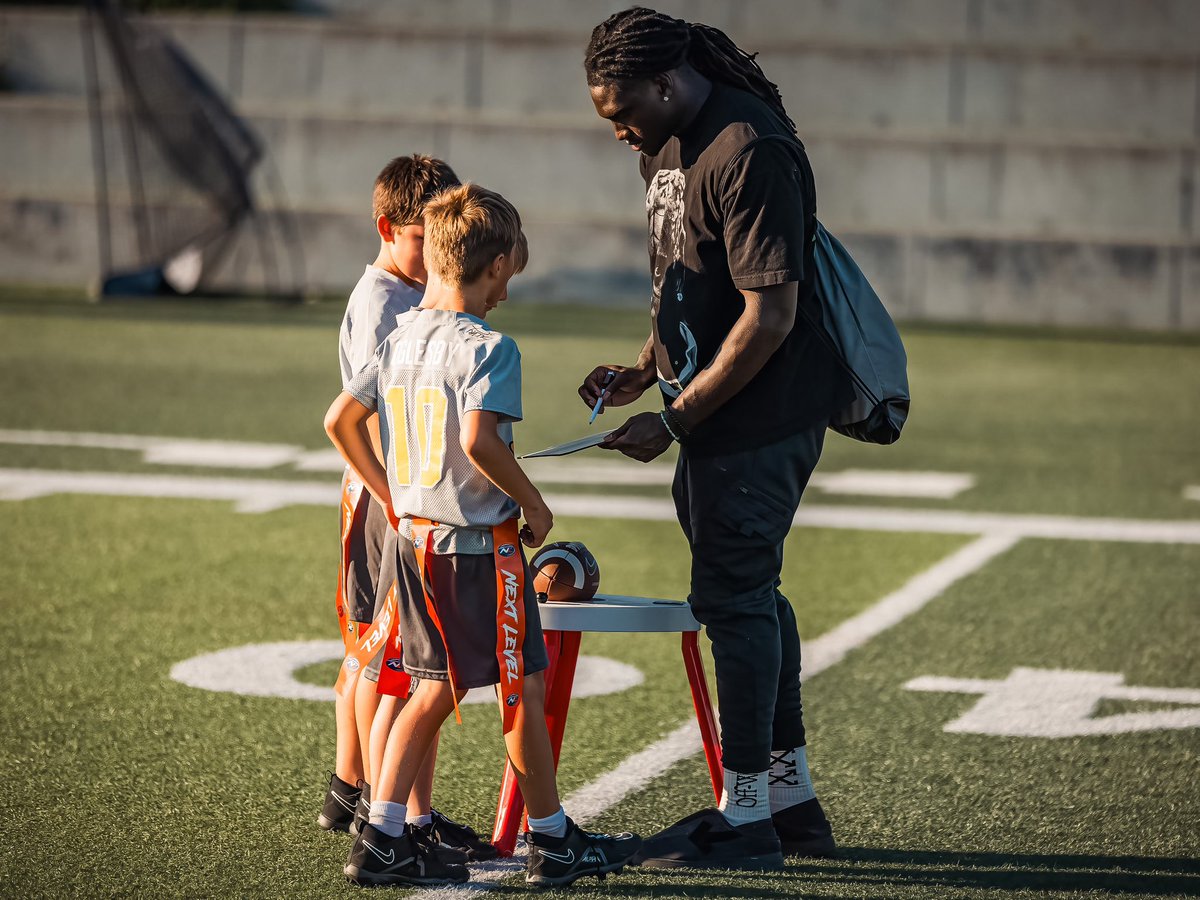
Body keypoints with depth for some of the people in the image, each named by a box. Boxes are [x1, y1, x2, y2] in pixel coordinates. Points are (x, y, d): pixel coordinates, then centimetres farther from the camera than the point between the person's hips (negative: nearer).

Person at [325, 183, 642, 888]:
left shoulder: (402, 339, 7)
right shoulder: (487, 346, -16)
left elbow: (341, 420, 11)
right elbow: (478, 440, -27)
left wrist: (393, 498, 18)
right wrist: (535, 506, -14)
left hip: (413, 539, 8)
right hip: (480, 545, -8)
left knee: (436, 688, 14)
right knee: (524, 689, 4)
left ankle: (384, 840, 10)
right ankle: (554, 841, 13)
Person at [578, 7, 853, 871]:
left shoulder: (751, 153, -21)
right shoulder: (672, 144, 10)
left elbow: (769, 317, -24)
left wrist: (673, 422, -20)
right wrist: (644, 370, 7)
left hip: (761, 414, -10)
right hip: (716, 412, 10)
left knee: (735, 596, -5)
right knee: (748, 592, 15)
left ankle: (747, 816, 4)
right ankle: (791, 797, 25)